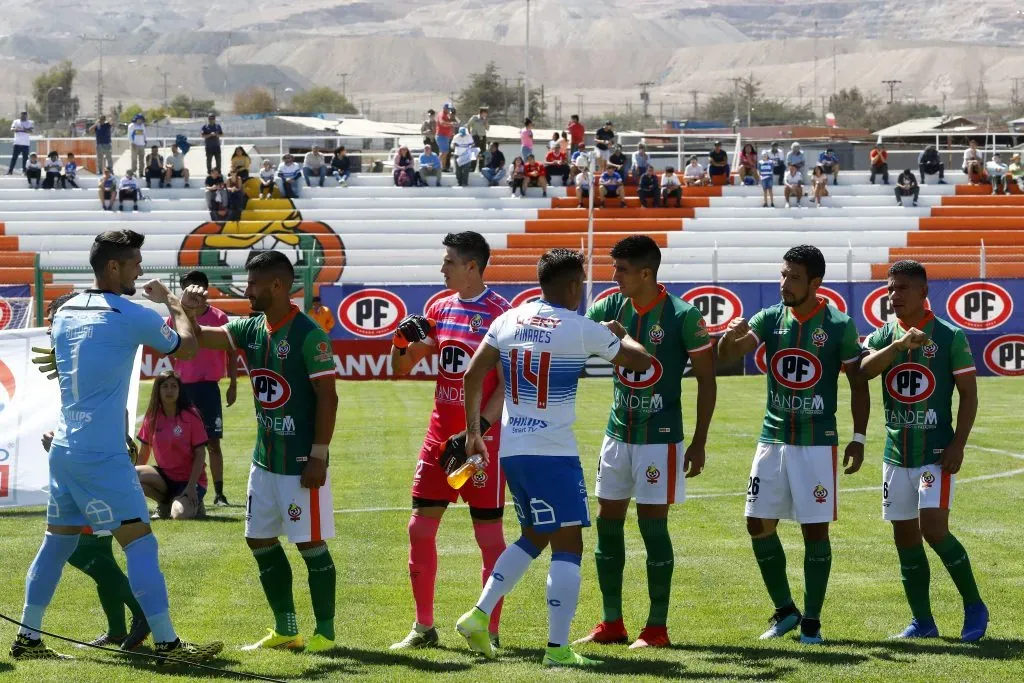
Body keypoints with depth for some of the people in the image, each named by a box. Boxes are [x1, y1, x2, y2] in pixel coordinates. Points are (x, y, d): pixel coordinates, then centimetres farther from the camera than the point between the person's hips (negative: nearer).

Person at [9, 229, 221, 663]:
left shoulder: (65, 314, 10)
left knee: (56, 543, 14)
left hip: (63, 447, 8)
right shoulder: (130, 317, -11)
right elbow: (186, 348, 3)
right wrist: (172, 303, 18)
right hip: (102, 454, -8)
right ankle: (167, 643, -7)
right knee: (140, 544, -6)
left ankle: (28, 639, 17)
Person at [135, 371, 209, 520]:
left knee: (180, 515, -31)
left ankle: (195, 504, 7)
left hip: (189, 479, -4)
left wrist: (191, 486, -18)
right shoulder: (152, 417, 2)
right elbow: (144, 453, 10)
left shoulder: (191, 416, -10)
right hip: (165, 476, 4)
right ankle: (165, 503, 1)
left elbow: (200, 454, -10)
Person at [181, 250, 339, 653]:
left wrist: (319, 456, -17)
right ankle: (285, 631, 22)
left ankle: (325, 632, 9)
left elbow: (327, 397, -15)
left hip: (301, 463, -8)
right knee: (261, 541, 12)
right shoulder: (251, 330, 7)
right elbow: (199, 339, 6)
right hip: (264, 458, 8)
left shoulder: (308, 334, -15)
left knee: (311, 544, -2)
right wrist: (190, 313, -16)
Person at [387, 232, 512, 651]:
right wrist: (403, 339, -5)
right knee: (420, 526, 5)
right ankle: (423, 627, 14)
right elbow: (401, 369, 17)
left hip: (482, 438, -7)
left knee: (488, 532, -1)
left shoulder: (499, 313, -10)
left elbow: (507, 384, -13)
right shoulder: (440, 310, 11)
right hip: (440, 434, 7)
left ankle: (489, 629, 6)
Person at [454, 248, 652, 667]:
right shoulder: (582, 329, -8)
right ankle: (557, 648, -9)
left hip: (511, 450, 7)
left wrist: (473, 431, 17)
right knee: (568, 545, -3)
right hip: (553, 454, -7)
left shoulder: (508, 320, 7)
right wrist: (618, 334, 21)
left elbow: (473, 376, 8)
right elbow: (641, 361, 2)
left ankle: (480, 616, 16)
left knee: (534, 536, 23)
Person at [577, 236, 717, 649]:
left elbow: (706, 380, -7)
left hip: (661, 438, -6)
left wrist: (699, 443, -8)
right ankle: (611, 624, 16)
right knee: (608, 522, 7)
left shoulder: (683, 316, -12)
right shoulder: (612, 307, 3)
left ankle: (657, 629, 5)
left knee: (652, 525, -4)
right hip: (618, 433, 6)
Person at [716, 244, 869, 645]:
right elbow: (726, 357, -8)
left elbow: (858, 383, 1)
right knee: (759, 525, 3)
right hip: (773, 437, 4)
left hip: (818, 442, -4)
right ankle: (784, 610, 19)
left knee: (815, 529, -1)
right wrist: (730, 337, -31)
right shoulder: (770, 319, 3)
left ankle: (811, 621, 10)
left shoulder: (839, 326, -6)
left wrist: (858, 438, -4)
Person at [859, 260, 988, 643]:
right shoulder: (883, 337, 7)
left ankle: (974, 606, 0)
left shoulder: (950, 337, -3)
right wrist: (900, 344, -28)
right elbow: (864, 370, -14)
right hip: (896, 451, 5)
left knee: (933, 529, -16)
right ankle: (922, 622, 15)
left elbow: (969, 394, -3)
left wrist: (958, 445, -12)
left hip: (936, 452, -5)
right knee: (905, 537, 6)